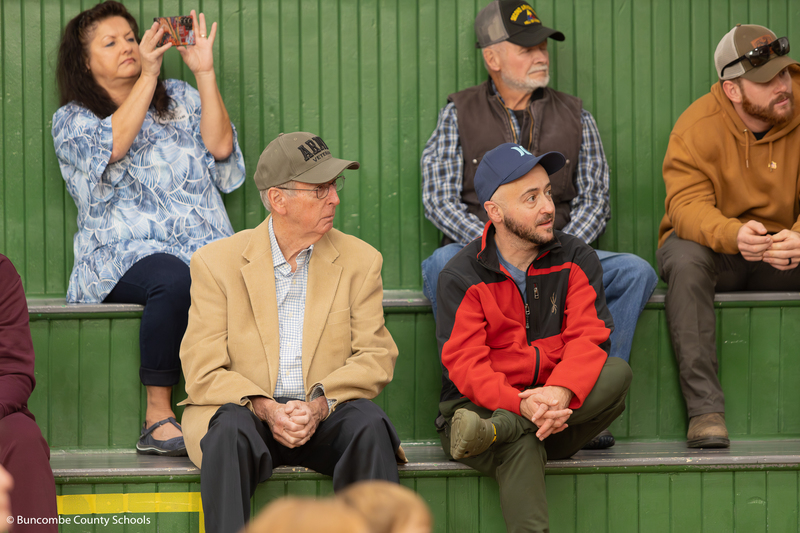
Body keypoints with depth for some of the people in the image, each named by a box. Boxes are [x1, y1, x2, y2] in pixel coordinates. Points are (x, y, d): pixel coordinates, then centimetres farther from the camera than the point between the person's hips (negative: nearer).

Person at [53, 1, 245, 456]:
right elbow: (113, 144, -10)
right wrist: (147, 75, -11)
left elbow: (220, 146, 5)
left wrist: (205, 73, 1)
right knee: (174, 280, -39)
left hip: (202, 245, 3)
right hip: (124, 255, -3)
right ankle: (159, 416, -32)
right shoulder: (72, 120, 13)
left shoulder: (179, 99, 22)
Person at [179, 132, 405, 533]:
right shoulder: (216, 262, 3)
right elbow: (203, 371, -3)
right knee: (230, 429, -34)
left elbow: (375, 357, 3)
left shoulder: (360, 261, 8)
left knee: (368, 422, -29)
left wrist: (320, 403, -16)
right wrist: (264, 408, -20)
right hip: (242, 408, -1)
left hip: (326, 414, 2)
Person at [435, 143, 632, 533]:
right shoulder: (461, 277, -3)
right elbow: (465, 365, -13)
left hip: (561, 409, 4)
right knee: (522, 444, -38)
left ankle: (497, 430, -35)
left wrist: (560, 393, -31)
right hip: (483, 406, -4)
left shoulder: (576, 260, 5)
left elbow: (588, 339, -8)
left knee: (618, 372, -26)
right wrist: (522, 404, -33)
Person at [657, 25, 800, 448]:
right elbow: (687, 206, -24)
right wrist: (733, 234, -47)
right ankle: (704, 409, -38)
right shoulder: (696, 127, -12)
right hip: (714, 252, -1)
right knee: (684, 259, -35)